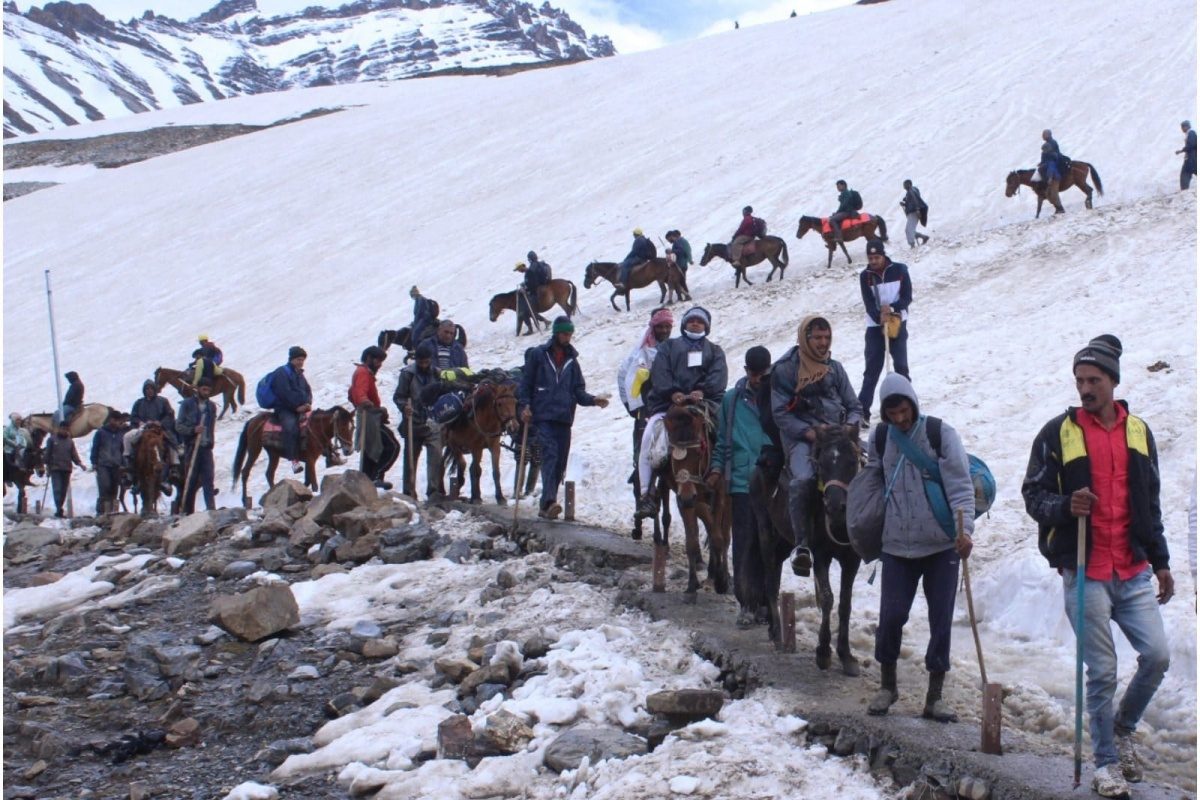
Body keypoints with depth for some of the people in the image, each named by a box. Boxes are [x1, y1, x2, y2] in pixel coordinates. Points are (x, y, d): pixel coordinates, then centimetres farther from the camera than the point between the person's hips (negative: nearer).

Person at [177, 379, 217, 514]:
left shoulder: (211, 406, 13)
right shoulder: (187, 404, 0)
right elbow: (179, 425, -4)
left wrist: (211, 441, 10)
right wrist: (193, 430, -19)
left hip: (206, 447, 3)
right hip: (192, 447, -3)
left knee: (209, 478, -5)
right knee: (191, 480, 1)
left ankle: (211, 508, -8)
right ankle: (188, 511, 7)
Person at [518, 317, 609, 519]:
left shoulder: (572, 360, 17)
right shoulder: (538, 354, 4)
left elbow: (578, 390, 15)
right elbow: (525, 382, 3)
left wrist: (593, 400, -3)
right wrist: (525, 405, -10)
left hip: (564, 419, 5)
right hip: (543, 416, -5)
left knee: (560, 463, 4)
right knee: (550, 453, -22)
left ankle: (546, 505, 13)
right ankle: (549, 500, -34)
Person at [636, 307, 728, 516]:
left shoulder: (715, 351, 25)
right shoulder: (668, 346, 23)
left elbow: (718, 376, 5)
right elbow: (660, 373, 5)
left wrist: (703, 392, -16)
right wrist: (673, 392, -15)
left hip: (704, 403, 0)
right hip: (668, 403, 0)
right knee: (649, 437, -23)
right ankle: (647, 493, -23)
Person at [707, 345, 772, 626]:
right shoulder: (732, 400, 6)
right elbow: (723, 439, 12)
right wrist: (717, 467, 0)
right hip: (742, 483, 0)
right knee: (744, 543, -2)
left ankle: (764, 599, 16)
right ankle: (745, 603, 4)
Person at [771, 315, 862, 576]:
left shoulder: (835, 368, 16)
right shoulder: (784, 370, 4)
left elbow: (854, 407, 18)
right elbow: (780, 413, -2)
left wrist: (850, 426, -5)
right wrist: (808, 432, -15)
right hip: (800, 437, -5)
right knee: (803, 479, -34)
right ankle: (802, 545, -27)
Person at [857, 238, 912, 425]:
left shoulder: (899, 270, -4)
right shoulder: (865, 276, -3)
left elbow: (907, 297, -5)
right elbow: (869, 304, -9)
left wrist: (892, 308, -21)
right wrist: (881, 319, -24)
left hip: (898, 323, 0)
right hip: (875, 326, 0)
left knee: (901, 366, 1)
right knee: (872, 369, -3)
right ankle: (862, 410, -6)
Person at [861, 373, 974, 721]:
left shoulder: (940, 434, -6)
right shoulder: (880, 439, 4)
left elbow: (961, 485, -10)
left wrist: (965, 528, -23)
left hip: (941, 546, -2)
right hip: (897, 546, 2)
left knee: (941, 621, 3)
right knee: (891, 616, 0)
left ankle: (934, 697, 14)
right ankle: (887, 685, 22)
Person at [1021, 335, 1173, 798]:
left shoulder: (1139, 432, 11)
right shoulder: (1058, 433, -2)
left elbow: (1150, 506, 19)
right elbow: (1033, 495, 0)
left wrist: (1161, 562, 18)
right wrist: (1066, 506, -21)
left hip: (1134, 572, 4)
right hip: (1084, 573, -4)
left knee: (1157, 656, -4)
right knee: (1102, 672, 0)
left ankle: (1123, 730, 23)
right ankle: (1107, 762, 17)